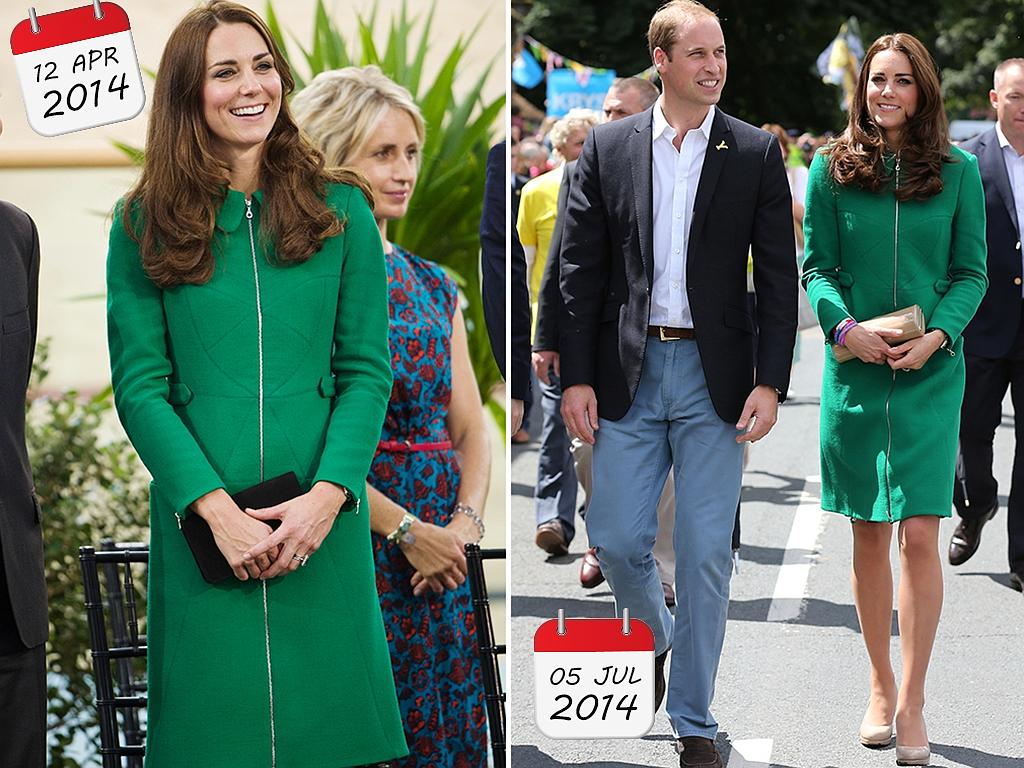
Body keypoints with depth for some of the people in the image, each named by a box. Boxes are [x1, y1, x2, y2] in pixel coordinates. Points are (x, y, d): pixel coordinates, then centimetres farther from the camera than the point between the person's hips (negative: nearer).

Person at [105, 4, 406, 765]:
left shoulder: (341, 210, 6)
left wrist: (326, 496, -11)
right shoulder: (145, 225, 3)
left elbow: (369, 369, 3)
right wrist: (216, 508, -13)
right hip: (202, 524, -1)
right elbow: (138, 385, -2)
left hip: (321, 523, 1)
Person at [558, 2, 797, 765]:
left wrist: (770, 382, -8)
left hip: (715, 379, -1)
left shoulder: (756, 153, 1)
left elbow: (779, 277, 0)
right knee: (617, 539, 1)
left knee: (706, 554, 0)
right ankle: (654, 638, 33)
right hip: (628, 374, 1)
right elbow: (580, 269, 4)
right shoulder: (608, 148, 4)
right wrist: (577, 377, -2)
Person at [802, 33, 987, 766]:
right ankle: (882, 687, 21)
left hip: (931, 374, -1)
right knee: (869, 535, 8)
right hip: (855, 370, 1)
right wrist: (846, 327, -14)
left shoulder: (958, 171, 2)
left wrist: (937, 335, -12)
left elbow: (971, 272, 3)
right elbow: (817, 266, 3)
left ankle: (912, 700, 1)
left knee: (919, 535, -7)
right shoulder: (832, 170, 3)